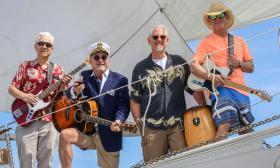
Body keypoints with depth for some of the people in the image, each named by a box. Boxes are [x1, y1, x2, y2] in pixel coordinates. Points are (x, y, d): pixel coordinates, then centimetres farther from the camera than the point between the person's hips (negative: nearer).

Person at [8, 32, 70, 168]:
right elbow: (11, 88, 3)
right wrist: (23, 95, -17)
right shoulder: (25, 66, 5)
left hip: (49, 122, 2)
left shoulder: (57, 70, 9)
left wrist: (64, 86, -15)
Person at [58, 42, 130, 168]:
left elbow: (123, 105, -8)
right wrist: (74, 91, -19)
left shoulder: (120, 80, -2)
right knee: (65, 135, -28)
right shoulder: (84, 76, 7)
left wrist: (118, 120, -28)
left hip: (108, 135, -1)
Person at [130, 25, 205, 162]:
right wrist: (139, 124, 0)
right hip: (152, 129, 0)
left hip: (179, 125, 0)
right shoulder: (140, 68, 7)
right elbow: (135, 99, 7)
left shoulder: (179, 62, 9)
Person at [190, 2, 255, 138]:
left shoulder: (239, 41, 21)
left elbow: (251, 67, 22)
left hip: (241, 91, 5)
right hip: (221, 89, -5)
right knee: (224, 125, -26)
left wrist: (239, 63, -1)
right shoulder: (207, 42, 7)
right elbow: (194, 66, -4)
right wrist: (210, 76, -23)